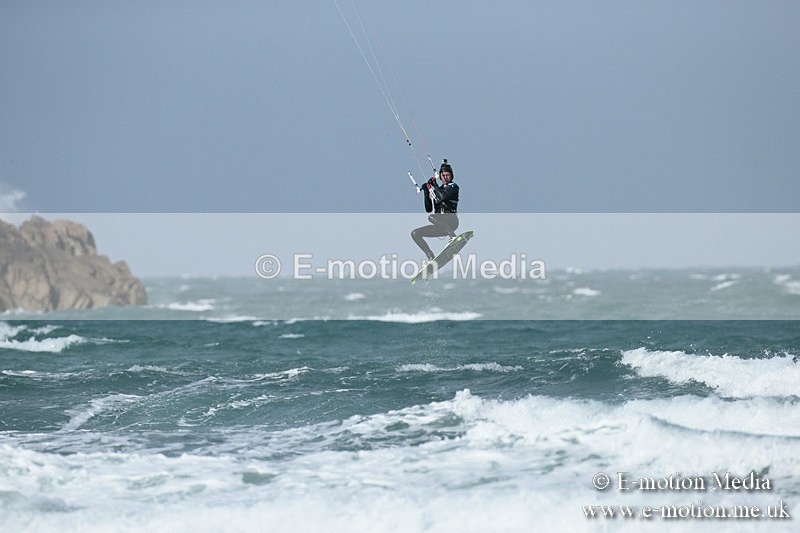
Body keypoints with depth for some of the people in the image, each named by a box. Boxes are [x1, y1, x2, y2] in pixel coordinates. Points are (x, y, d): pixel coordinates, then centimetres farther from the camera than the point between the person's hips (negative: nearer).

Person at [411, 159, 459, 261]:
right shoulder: (438, 190, 20)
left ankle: (453, 237, -35)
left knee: (431, 217, -33)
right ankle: (431, 258, -7)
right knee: (415, 234, 2)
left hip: (451, 222, -8)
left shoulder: (453, 187, 0)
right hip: (440, 227, 8)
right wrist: (426, 193, 8)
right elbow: (428, 209, 17)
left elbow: (442, 198, -19)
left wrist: (435, 185, -7)